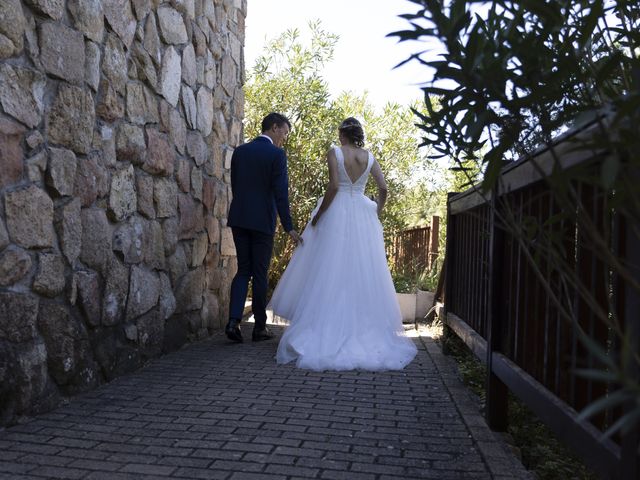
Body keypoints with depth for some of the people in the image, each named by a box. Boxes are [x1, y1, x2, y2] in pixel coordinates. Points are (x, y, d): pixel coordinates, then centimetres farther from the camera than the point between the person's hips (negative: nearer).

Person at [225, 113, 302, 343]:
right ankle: (260, 327, 14)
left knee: (243, 270, 12)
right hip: (262, 221, -5)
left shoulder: (239, 151, 9)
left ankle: (234, 320, -2)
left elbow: (234, 186, 12)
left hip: (239, 219, 5)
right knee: (260, 274, 4)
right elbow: (281, 193, -12)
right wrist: (288, 227, -9)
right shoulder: (277, 154, -8)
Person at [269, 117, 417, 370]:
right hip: (362, 218, 4)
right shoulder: (369, 157, 7)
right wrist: (375, 215, 14)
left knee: (330, 271, 0)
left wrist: (318, 216, -9)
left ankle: (327, 329, 0)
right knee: (362, 272, 8)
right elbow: (383, 189, 1)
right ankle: (365, 328, 9)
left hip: (337, 215, -4)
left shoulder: (334, 152, -4)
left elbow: (334, 186, -16)